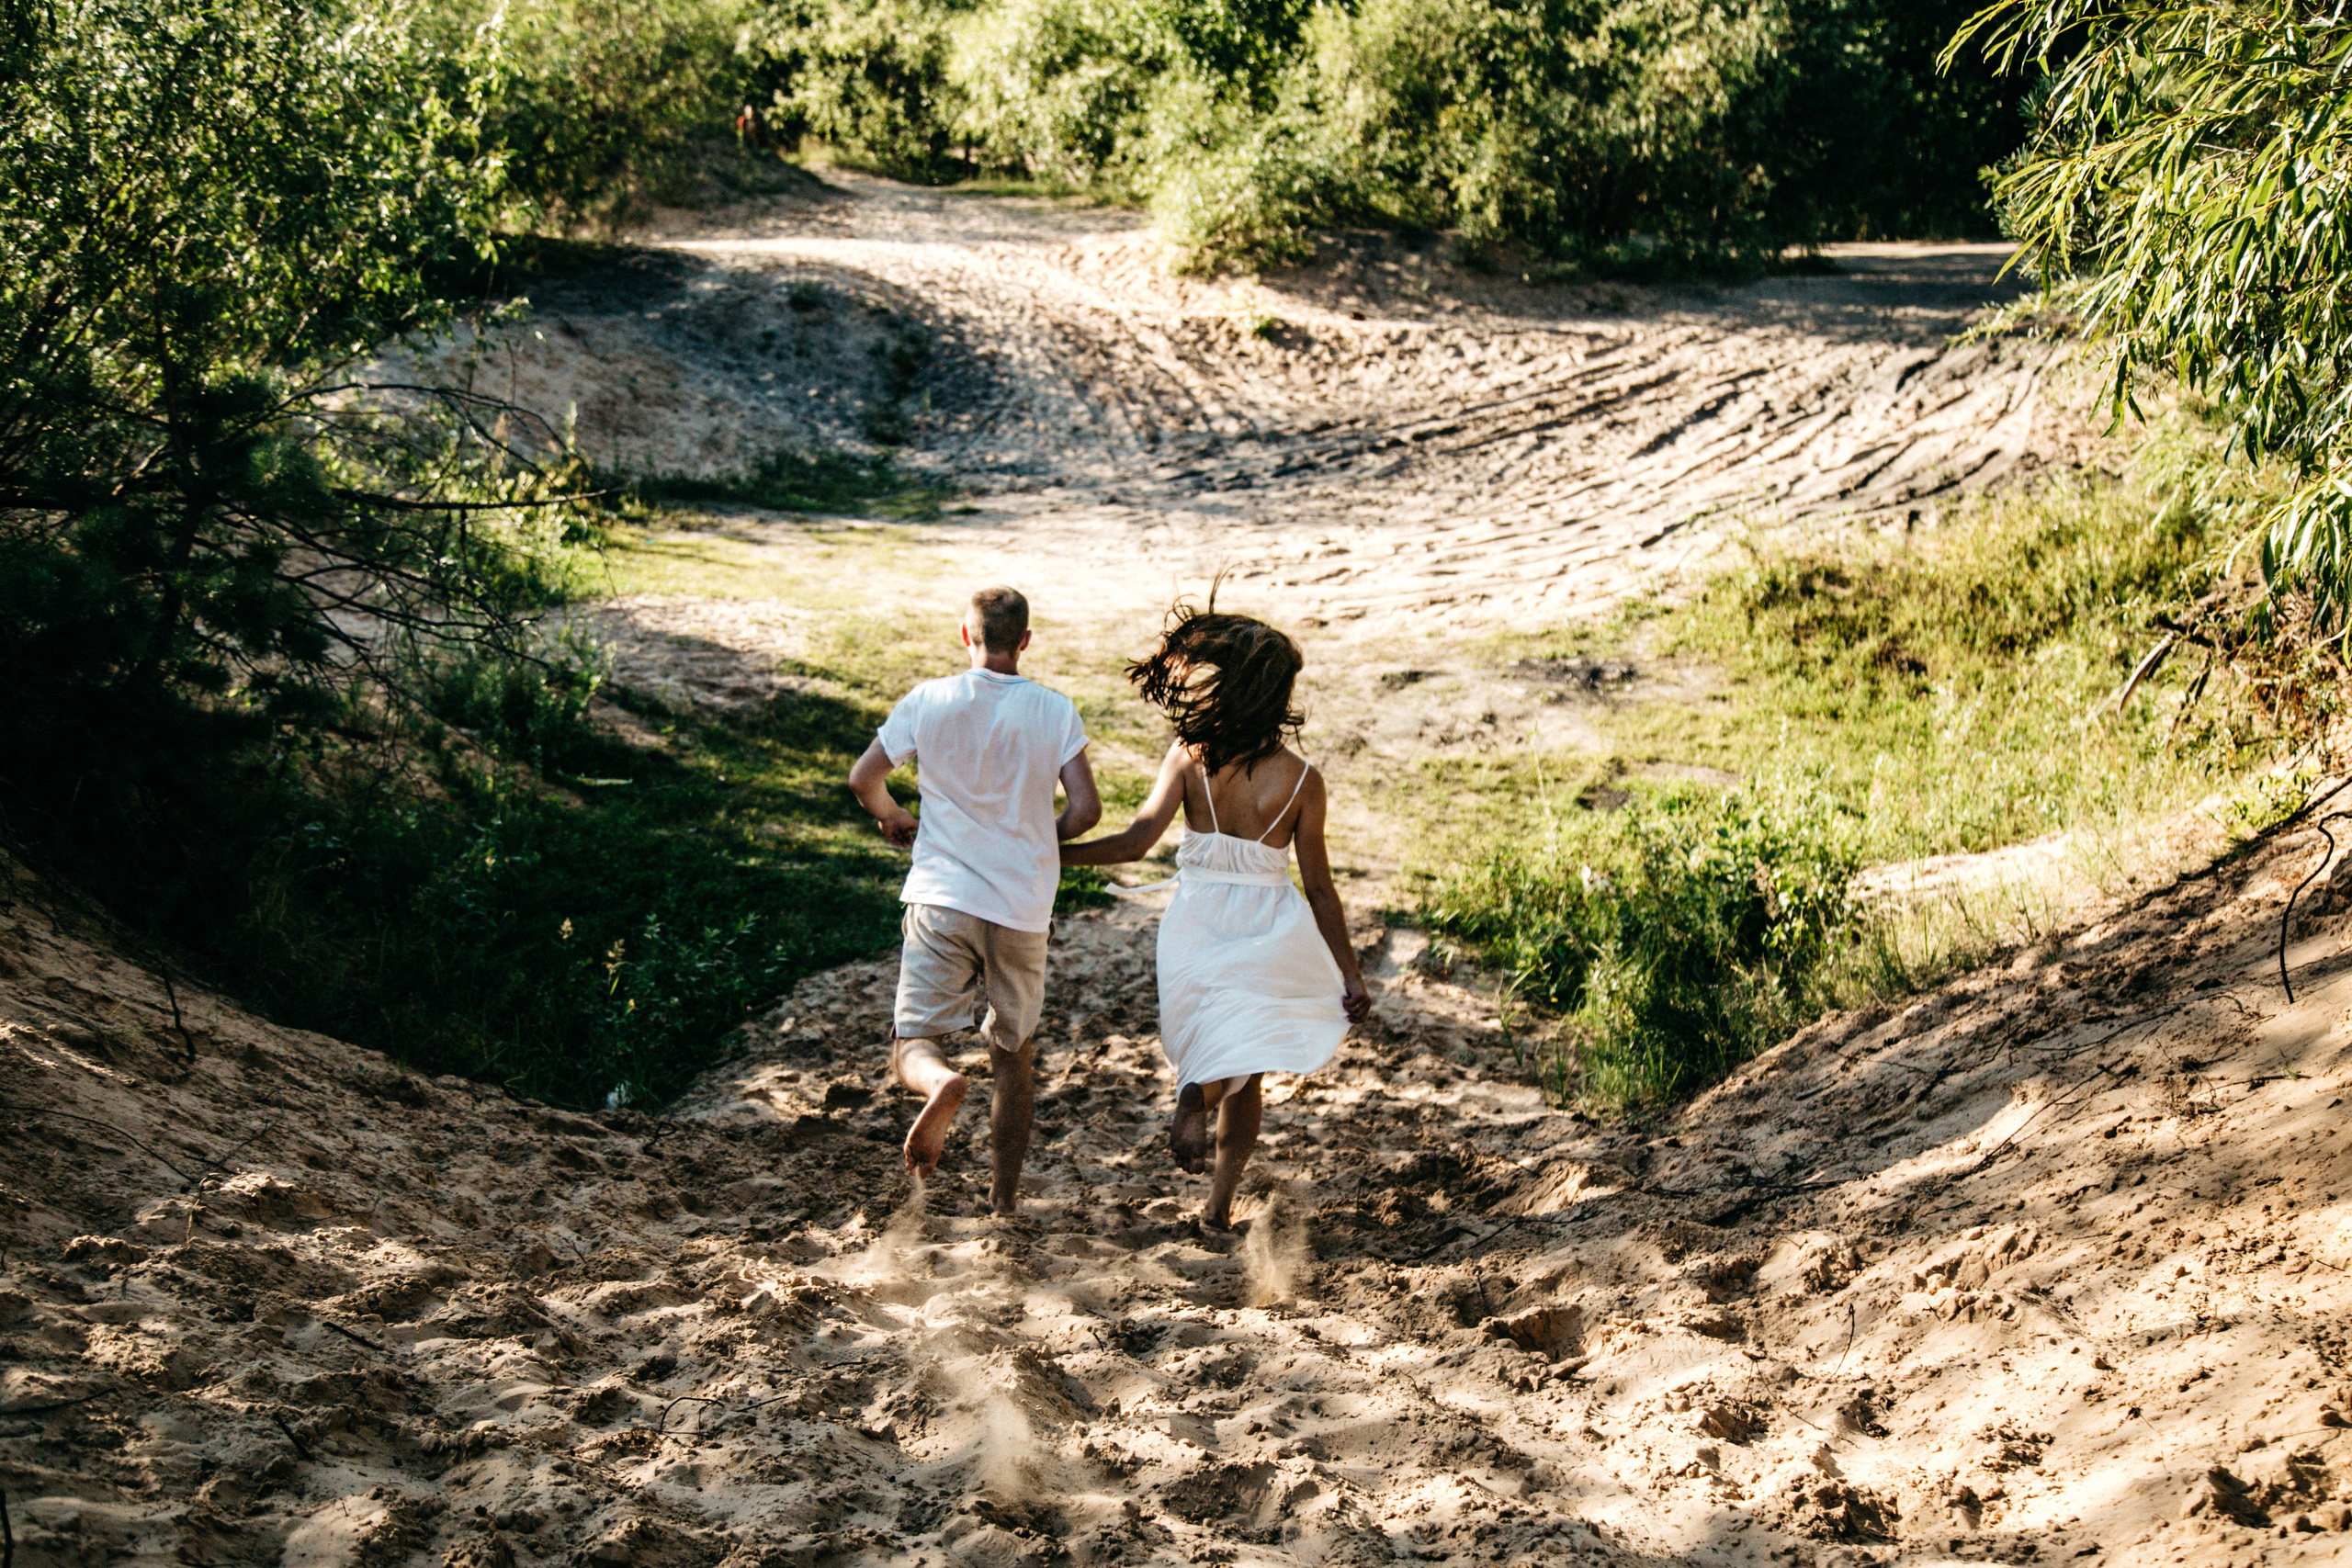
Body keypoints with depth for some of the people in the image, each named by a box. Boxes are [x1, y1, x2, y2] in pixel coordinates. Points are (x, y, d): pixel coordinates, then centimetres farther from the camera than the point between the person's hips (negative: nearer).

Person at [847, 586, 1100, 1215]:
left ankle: (941, 1084, -33)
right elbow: (1086, 808, -7)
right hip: (1022, 909, 1)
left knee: (912, 1044, 2)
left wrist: (894, 819, 22)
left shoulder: (928, 702, -1)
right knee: (1014, 1050, 18)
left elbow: (864, 778, 1)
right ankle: (1005, 1192, 22)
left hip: (941, 898, -1)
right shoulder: (1056, 712, -1)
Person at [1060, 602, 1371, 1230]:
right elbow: (1319, 886, -6)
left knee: (1209, 1047, 25)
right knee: (1247, 1070, 16)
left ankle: (1196, 1093, -6)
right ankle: (1219, 1200, 6)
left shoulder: (1188, 757, -10)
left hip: (1198, 918, 1)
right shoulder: (1301, 780, -11)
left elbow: (1137, 841, -16)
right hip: (1269, 929, -1)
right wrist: (1350, 972, 2)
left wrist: (1052, 855, -5)